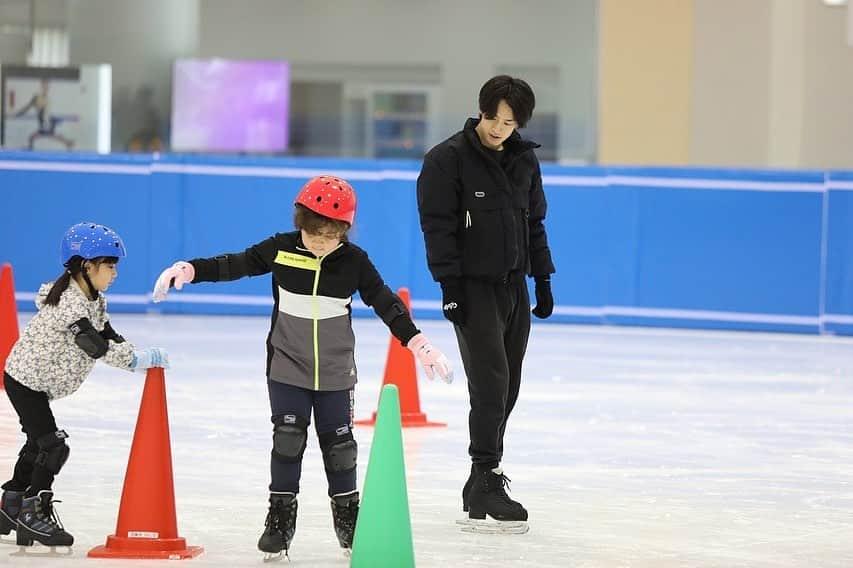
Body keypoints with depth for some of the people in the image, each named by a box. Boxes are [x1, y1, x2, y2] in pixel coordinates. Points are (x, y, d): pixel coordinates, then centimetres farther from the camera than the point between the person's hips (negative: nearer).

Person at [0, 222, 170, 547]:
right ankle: (33, 513, -2)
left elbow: (109, 336, 4)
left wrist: (137, 355, -13)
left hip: (37, 381, 10)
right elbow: (98, 348, -33)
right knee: (53, 446, -11)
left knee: (39, 442, 18)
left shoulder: (93, 299, 3)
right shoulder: (70, 304, -30)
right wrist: (142, 359, -29)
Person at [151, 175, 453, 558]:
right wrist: (189, 270, -14)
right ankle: (280, 517, 4)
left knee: (339, 442, 7)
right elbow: (235, 265, -2)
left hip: (335, 371, 0)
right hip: (287, 367, 0)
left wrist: (418, 344, -5)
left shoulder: (354, 261, -8)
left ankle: (348, 515, 21)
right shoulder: (280, 250, -9)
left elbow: (385, 302, -1)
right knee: (287, 438, -5)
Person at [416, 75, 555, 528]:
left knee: (506, 386, 8)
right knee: (490, 381, -15)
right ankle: (486, 483, -14)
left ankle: (481, 484, 18)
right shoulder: (448, 159, -9)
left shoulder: (524, 160, 10)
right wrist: (450, 285, -17)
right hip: (473, 287, -6)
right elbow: (438, 225, -12)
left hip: (514, 287, 6)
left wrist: (542, 280, 14)